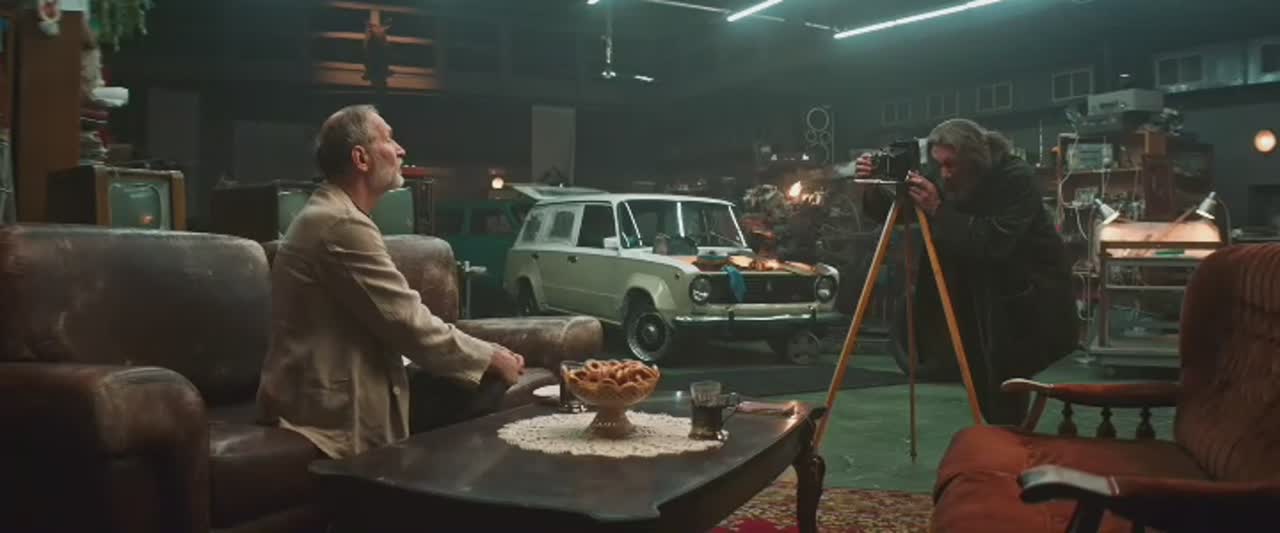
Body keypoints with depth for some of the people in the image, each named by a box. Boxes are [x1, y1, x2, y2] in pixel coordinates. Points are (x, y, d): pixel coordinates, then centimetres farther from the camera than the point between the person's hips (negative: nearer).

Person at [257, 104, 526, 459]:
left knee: (480, 382, 4)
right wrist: (490, 358, -8)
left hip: (345, 386, 10)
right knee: (483, 387, -10)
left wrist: (483, 353, 6)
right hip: (340, 406, -10)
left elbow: (394, 318, 13)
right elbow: (409, 324, -20)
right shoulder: (342, 223, -20)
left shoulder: (332, 215, 14)